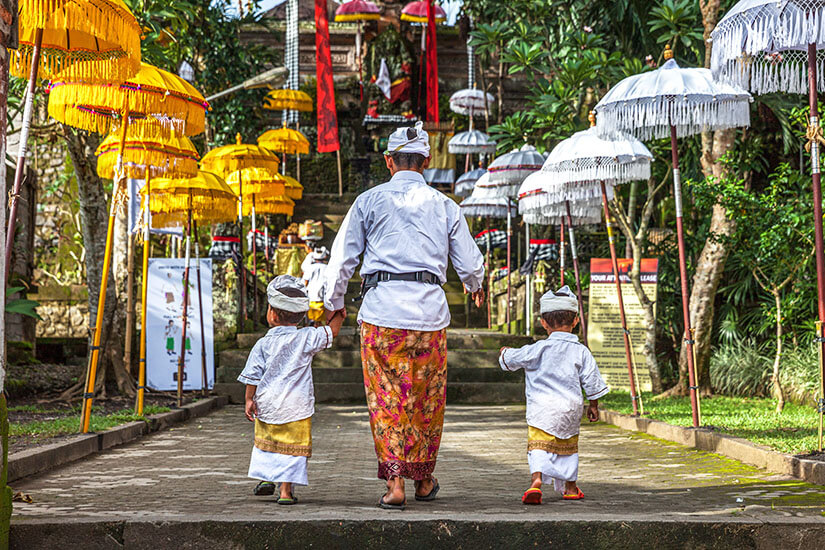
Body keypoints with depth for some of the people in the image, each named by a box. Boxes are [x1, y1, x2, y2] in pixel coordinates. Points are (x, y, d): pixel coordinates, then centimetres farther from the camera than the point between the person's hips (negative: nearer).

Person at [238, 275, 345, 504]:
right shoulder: (307, 338, -5)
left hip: (267, 406, 1)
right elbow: (331, 332, 7)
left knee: (266, 442, 23)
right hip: (297, 407, -1)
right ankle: (286, 490, -1)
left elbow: (253, 376, -3)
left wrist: (249, 400, 5)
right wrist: (338, 315, 21)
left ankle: (265, 477, 24)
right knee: (292, 448, 3)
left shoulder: (263, 345, -4)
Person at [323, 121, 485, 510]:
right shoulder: (444, 206, 8)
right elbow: (469, 263, 15)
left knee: (386, 398, 3)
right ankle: (424, 479, 25)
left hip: (381, 309, -2)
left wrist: (333, 305, 19)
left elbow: (341, 259, 5)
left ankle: (395, 482, -3)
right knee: (428, 400, 13)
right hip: (430, 310, 2)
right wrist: (476, 286, 38)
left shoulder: (370, 201, 3)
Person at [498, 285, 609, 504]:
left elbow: (510, 360, 5)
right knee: (568, 448, 20)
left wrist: (505, 353, 29)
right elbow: (592, 382, 6)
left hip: (541, 410, -3)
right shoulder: (581, 352, 2)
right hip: (571, 410, 3)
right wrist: (594, 406, 21)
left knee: (539, 446, -8)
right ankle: (570, 487, 30)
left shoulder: (538, 349, -5)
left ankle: (537, 480, -31)